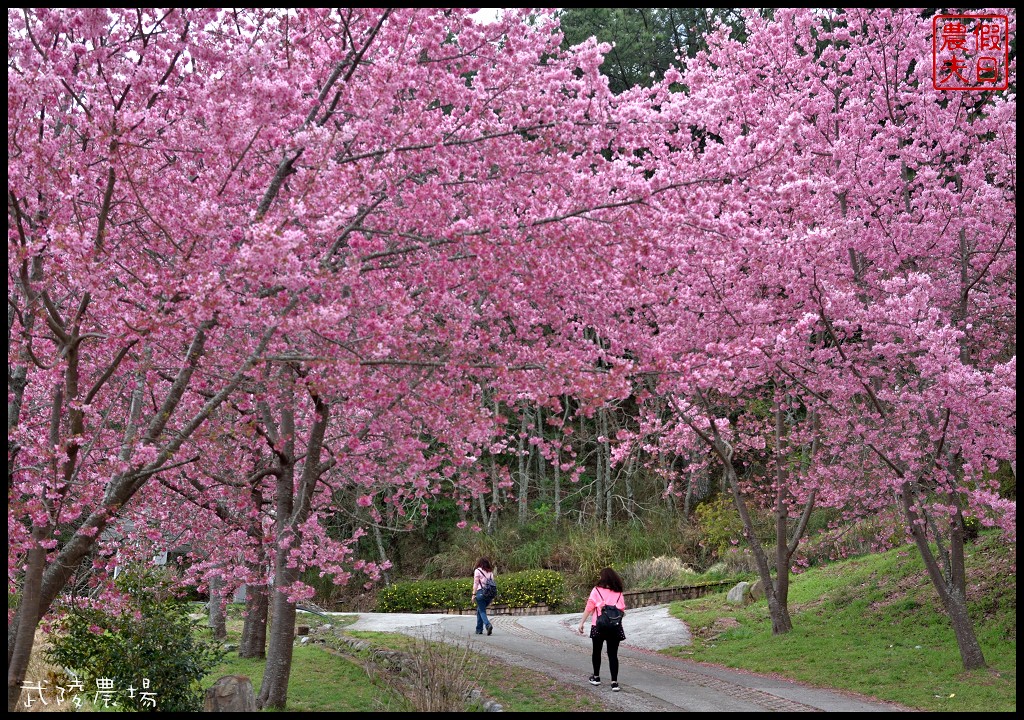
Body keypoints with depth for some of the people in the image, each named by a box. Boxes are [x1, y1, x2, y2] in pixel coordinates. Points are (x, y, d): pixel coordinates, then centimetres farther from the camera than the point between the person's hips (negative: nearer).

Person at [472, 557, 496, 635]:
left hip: (481, 592, -5)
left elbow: (476, 584, -4)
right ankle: (479, 629, 19)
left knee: (482, 611, -2)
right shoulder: (490, 572, 14)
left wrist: (474, 594, -3)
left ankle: (488, 625, -27)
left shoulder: (477, 571, 1)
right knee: (479, 610, 19)